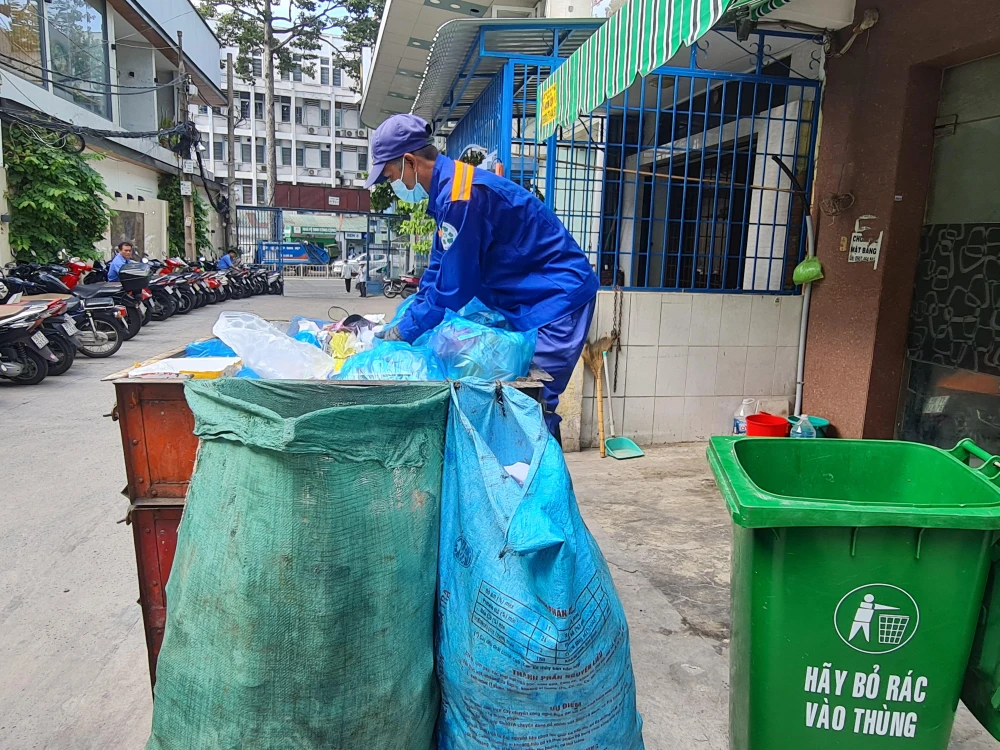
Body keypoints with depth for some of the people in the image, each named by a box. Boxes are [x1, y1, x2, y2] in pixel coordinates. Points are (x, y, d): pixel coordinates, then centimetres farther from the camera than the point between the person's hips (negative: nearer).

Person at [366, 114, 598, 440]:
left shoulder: (460, 196, -23)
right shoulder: (448, 190, 9)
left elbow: (453, 287, -21)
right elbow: (437, 272, 15)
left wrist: (402, 332, -8)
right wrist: (402, 324, 13)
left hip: (557, 297, -10)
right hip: (527, 301, 10)